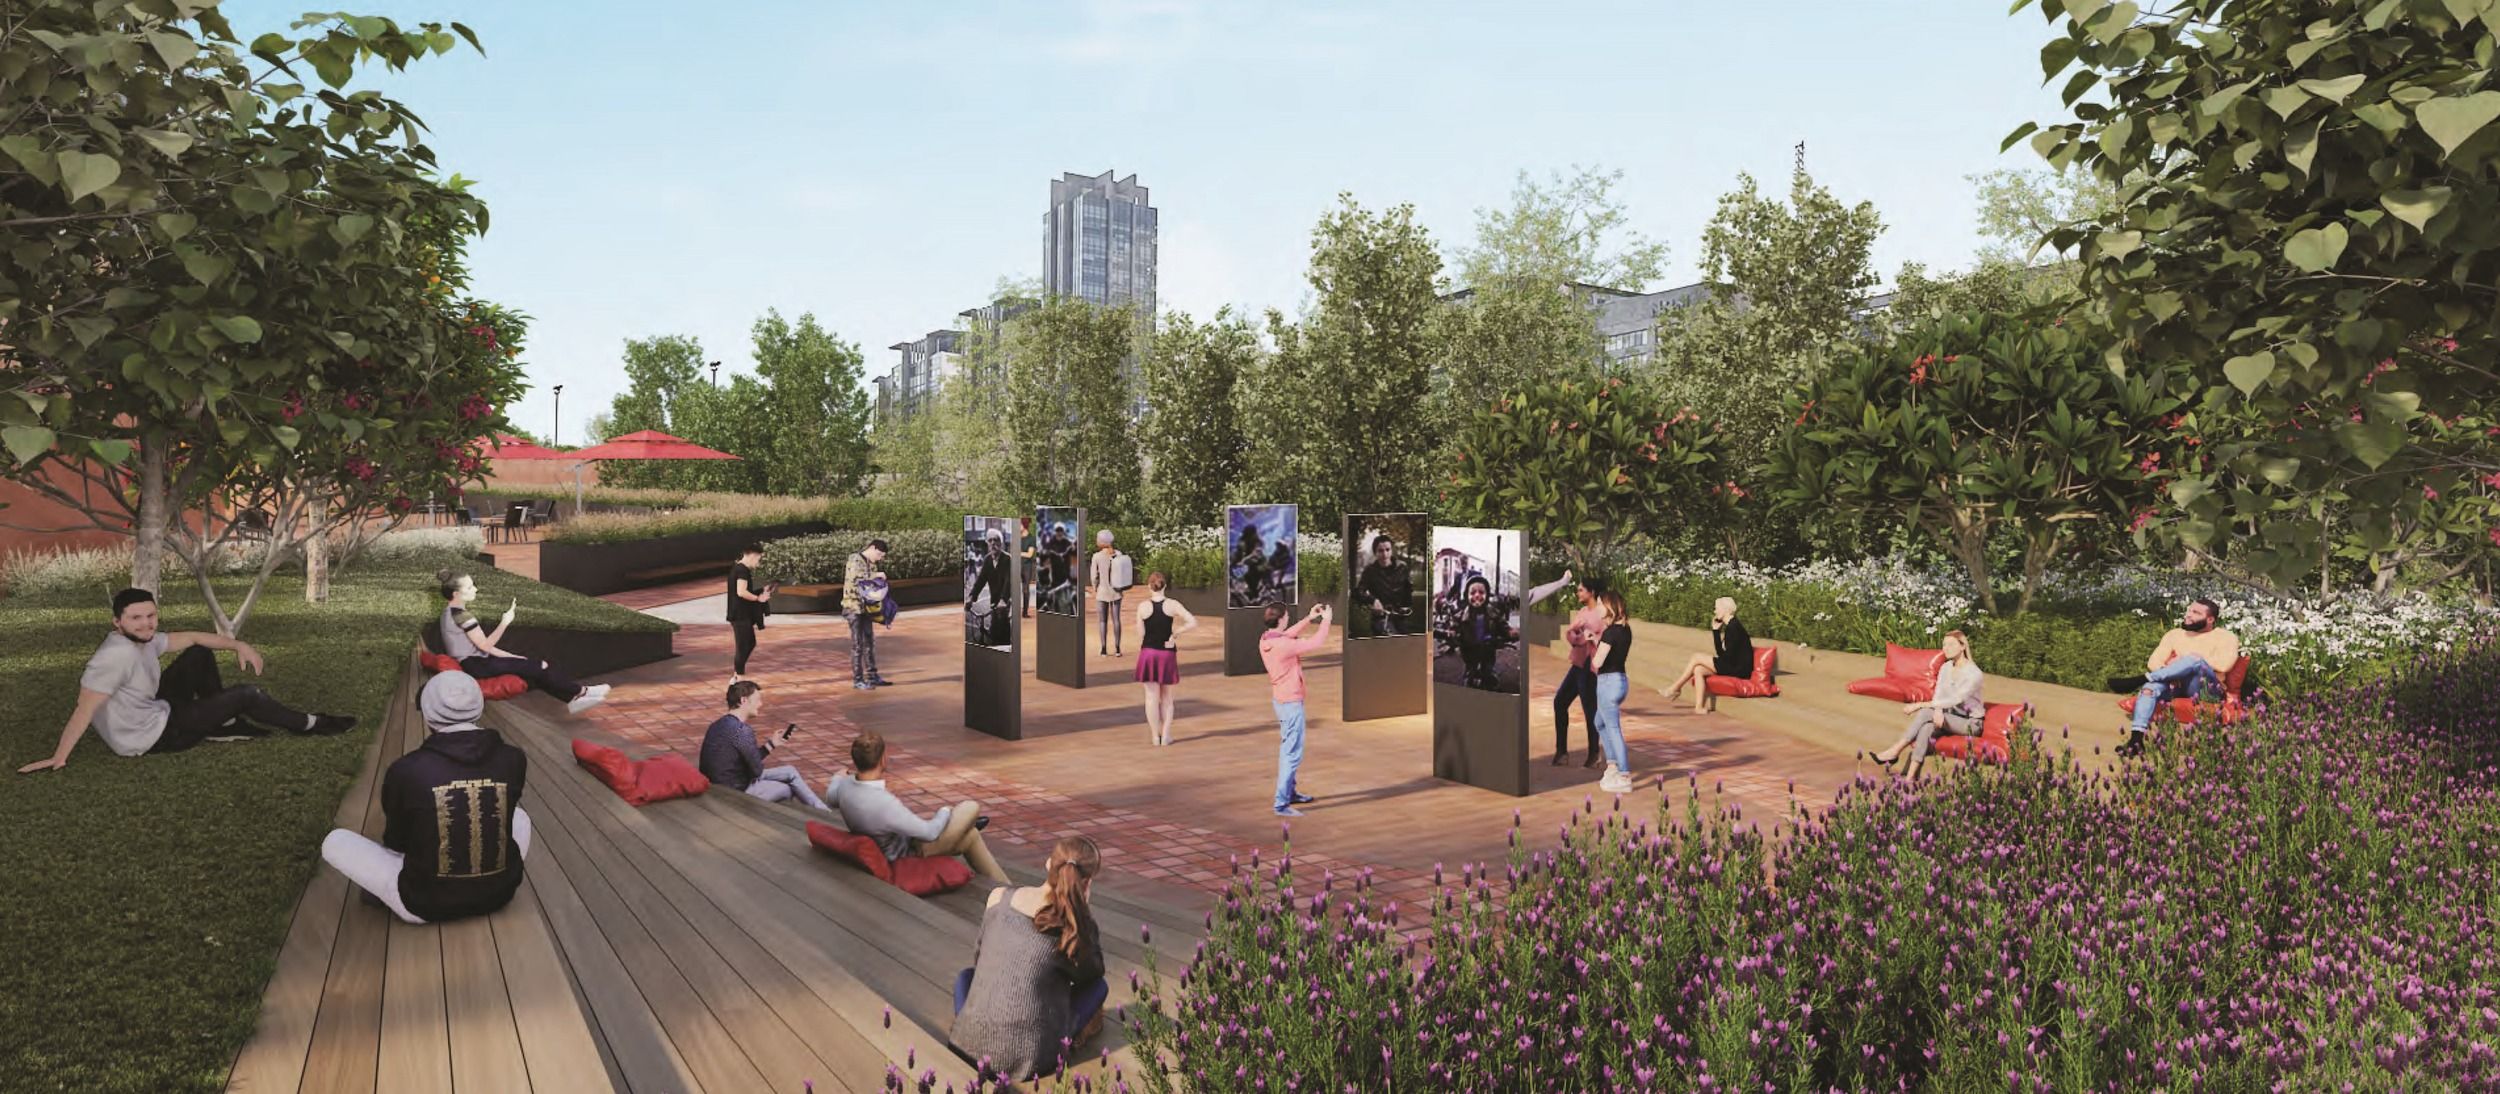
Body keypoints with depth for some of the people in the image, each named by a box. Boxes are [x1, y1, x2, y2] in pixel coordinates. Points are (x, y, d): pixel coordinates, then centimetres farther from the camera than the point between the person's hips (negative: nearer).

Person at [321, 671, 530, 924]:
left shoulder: (405, 770, -15)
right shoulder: (513, 759, -9)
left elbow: (395, 842, 2)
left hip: (425, 904, -2)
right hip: (499, 893, 2)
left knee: (334, 841, 16)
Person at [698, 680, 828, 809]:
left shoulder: (721, 724, 6)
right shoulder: (742, 730, -24)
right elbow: (756, 770, -16)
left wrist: (771, 743, 18)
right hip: (734, 792, -9)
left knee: (790, 772, 17)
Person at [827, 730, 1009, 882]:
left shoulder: (845, 785, -18)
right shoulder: (885, 804, -40)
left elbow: (830, 797, 10)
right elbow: (930, 833, -27)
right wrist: (946, 812, -5)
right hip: (910, 853, -7)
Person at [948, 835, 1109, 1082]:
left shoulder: (998, 897, -4)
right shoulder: (1074, 925, -14)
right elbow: (1092, 973, 7)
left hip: (969, 1045, 4)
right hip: (1029, 1059, -3)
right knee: (1098, 986, 18)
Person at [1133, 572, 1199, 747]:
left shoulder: (1143, 607, -5)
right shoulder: (1172, 604, -6)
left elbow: (1140, 636, -1)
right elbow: (1193, 623, -14)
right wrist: (1175, 633, -3)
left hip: (1148, 653, 0)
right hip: (1167, 653, 0)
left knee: (1152, 696, 6)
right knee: (1167, 698, 13)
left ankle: (1156, 736, 9)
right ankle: (1166, 735, 12)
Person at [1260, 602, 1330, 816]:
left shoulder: (1266, 640, -2)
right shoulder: (1283, 645, -27)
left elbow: (1289, 634, 17)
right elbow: (1316, 642, -20)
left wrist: (1309, 618, 12)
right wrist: (1326, 620, -6)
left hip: (1280, 699, 10)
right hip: (1291, 702, -10)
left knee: (1287, 749, 22)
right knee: (1293, 753, -5)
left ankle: (1290, 792, 36)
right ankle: (1281, 804, -4)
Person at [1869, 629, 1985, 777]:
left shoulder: (1975, 674, -18)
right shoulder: (1945, 668, 5)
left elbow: (1955, 700, -27)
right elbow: (1938, 696, -5)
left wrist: (1919, 705, -30)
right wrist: (1938, 710, -29)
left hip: (1971, 723, -5)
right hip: (1951, 718, 5)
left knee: (1926, 713, -30)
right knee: (1928, 725, -31)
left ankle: (1895, 751, -28)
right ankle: (1910, 777, -41)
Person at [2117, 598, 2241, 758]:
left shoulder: (2225, 637, 10)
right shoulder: (2175, 634, 21)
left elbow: (2223, 665, -11)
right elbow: (2153, 662, 9)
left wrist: (2187, 658, -4)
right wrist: (2170, 674, -12)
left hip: (2205, 690, -3)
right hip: (2174, 685, 4)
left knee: (2195, 661, -34)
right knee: (2151, 687, -32)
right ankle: (2136, 740, -45)